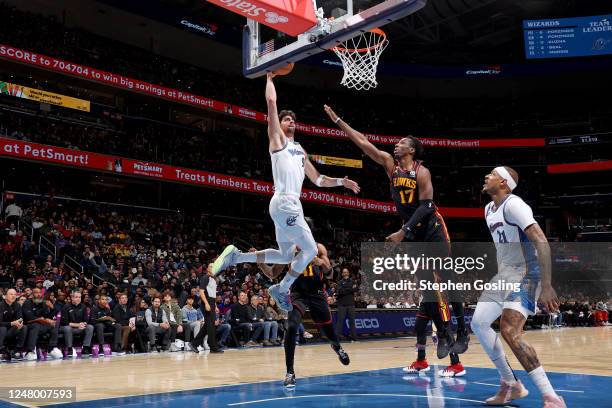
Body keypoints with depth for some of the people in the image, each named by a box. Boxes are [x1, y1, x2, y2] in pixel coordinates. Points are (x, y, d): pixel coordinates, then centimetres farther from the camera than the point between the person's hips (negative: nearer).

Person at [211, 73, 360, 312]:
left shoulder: (300, 151, 26)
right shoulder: (277, 138, 5)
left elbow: (318, 180, 27)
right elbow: (271, 102, -4)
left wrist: (342, 182, 16)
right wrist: (270, 78, 8)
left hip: (292, 205, 9)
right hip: (284, 203, -9)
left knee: (286, 256, 15)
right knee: (310, 250, -8)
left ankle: (237, 256, 17)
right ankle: (282, 289, 7)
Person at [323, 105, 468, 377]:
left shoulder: (421, 172, -13)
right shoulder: (390, 164, 2)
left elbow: (425, 206, -17)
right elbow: (362, 142, 0)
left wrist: (404, 232, -23)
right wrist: (337, 119, -2)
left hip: (433, 229, -5)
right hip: (413, 234, 5)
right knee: (429, 288, 6)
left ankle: (462, 332, 4)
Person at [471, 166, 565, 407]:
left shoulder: (513, 204, -17)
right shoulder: (488, 209, 12)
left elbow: (541, 242, -27)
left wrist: (546, 286, -32)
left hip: (526, 275, -10)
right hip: (504, 275, 10)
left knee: (509, 330, -24)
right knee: (478, 323, 5)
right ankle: (510, 385, 17)